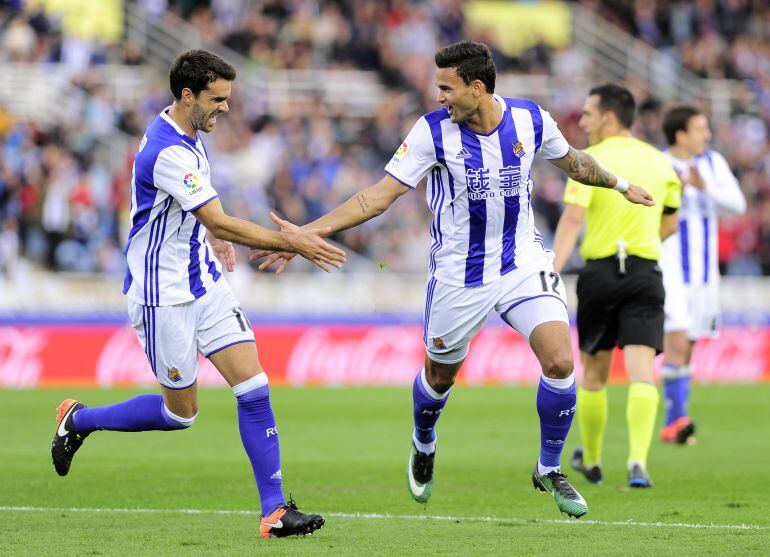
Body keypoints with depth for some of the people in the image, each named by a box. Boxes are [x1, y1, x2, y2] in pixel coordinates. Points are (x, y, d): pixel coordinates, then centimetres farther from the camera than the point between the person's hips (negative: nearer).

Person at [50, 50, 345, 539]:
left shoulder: (190, 133, 6)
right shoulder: (166, 151, -25)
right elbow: (221, 223, -28)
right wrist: (289, 242, -28)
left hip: (204, 280, 8)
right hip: (163, 294, -8)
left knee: (253, 387, -5)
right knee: (180, 413, 4)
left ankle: (274, 511, -5)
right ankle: (78, 420, 27)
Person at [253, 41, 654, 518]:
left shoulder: (530, 120, -8)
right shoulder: (434, 131, -15)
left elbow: (572, 161, 15)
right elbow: (379, 197, -14)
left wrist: (620, 185, 28)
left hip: (523, 262, 1)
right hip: (458, 275, -1)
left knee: (560, 361, -16)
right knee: (440, 374, 14)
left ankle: (549, 469, 7)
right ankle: (424, 445, 50)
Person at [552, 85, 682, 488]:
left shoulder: (589, 161, -6)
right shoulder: (660, 163, 9)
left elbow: (572, 218, -18)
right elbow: (669, 224, 21)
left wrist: (552, 274, -25)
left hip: (600, 272, -2)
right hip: (646, 273, 2)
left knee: (594, 373, 13)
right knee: (641, 370, -6)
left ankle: (591, 461, 27)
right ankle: (638, 460, -23)